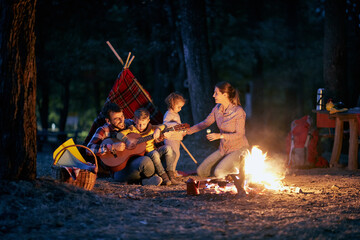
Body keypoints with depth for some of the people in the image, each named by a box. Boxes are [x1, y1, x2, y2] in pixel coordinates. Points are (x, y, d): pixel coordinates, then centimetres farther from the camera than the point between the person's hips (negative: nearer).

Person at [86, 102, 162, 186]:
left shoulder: (129, 123, 11)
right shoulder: (103, 131, -4)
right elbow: (90, 148, -19)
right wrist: (113, 147, -24)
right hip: (118, 170, -6)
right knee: (145, 161, -34)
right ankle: (151, 178, -5)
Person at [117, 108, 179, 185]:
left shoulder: (150, 128, 9)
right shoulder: (132, 130, -2)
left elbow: (163, 126, 1)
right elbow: (119, 135, -13)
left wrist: (158, 129, -22)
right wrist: (128, 140, -31)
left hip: (153, 150, 5)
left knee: (168, 148, -20)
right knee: (154, 154, -36)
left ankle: (170, 175, -20)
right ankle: (163, 176, -30)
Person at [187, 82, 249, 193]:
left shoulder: (238, 112, -21)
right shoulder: (217, 109, -1)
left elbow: (239, 135, -20)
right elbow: (205, 123, 12)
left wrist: (220, 136, -31)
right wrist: (188, 131, 8)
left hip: (239, 149, -7)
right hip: (223, 149, 7)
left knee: (219, 173, -27)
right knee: (201, 172, -3)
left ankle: (240, 166, 1)